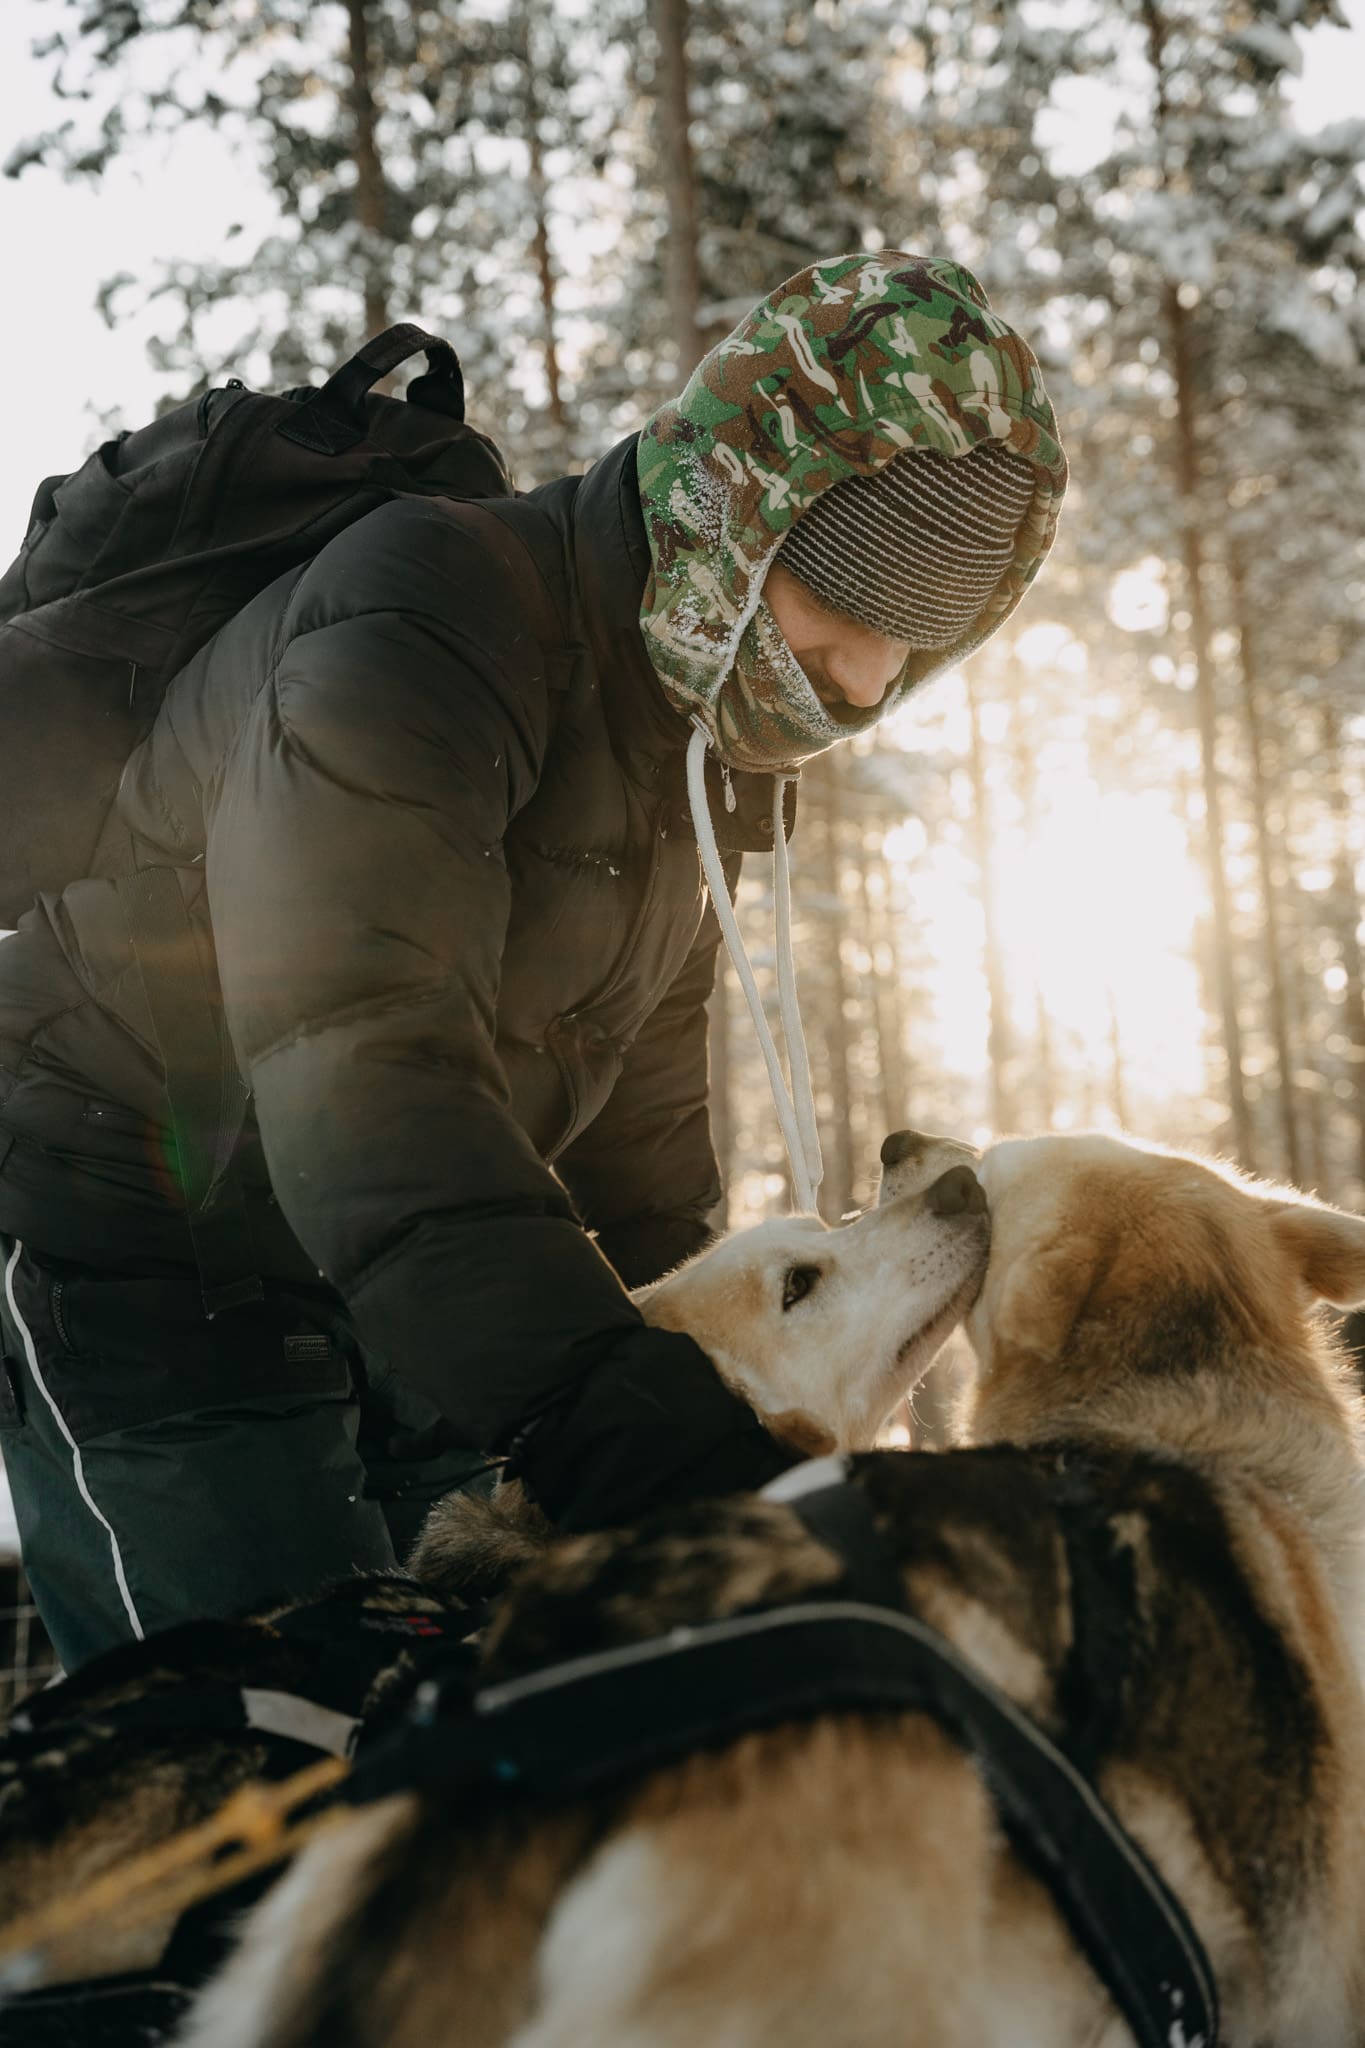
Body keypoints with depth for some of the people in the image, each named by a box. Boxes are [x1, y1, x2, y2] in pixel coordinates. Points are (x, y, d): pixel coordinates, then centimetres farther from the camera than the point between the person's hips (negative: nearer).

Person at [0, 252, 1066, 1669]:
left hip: (417, 1307, 8)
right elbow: (365, 1074, -38)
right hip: (143, 1272, -8)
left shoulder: (701, 748, 6)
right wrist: (631, 1433, -49)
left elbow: (640, 1140, 12)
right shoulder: (431, 632, -23)